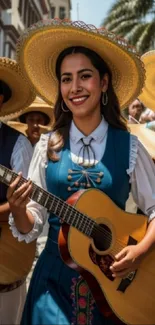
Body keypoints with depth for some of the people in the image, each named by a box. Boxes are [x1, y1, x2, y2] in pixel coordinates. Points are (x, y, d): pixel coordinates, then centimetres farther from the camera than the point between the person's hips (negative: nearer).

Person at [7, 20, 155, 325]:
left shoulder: (129, 147, -5)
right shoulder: (47, 146, -2)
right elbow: (30, 226, 0)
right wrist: (17, 210, -19)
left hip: (114, 276, 0)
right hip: (55, 275, 1)